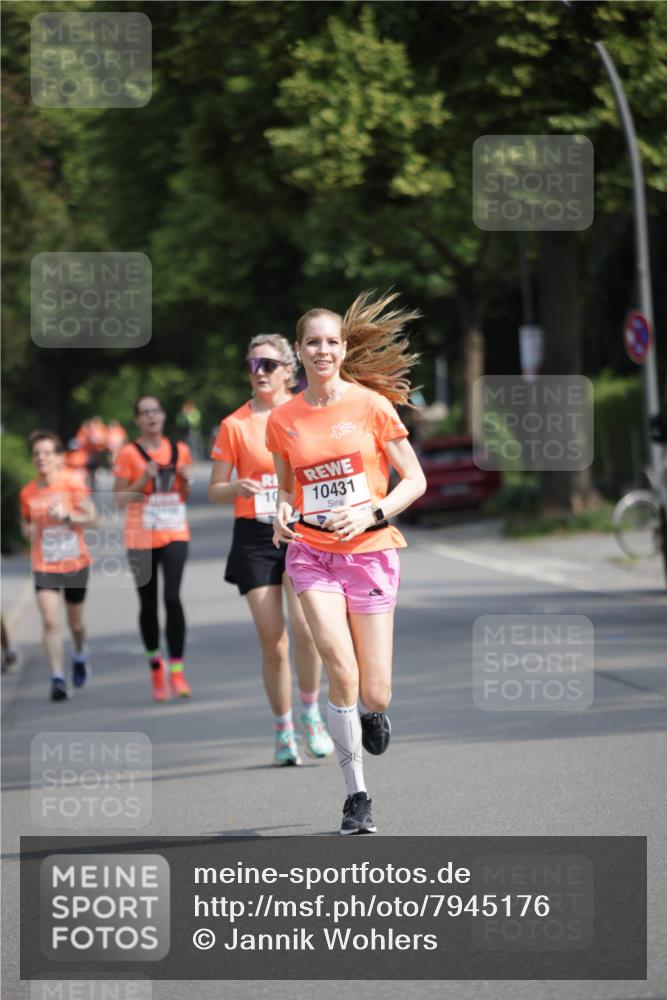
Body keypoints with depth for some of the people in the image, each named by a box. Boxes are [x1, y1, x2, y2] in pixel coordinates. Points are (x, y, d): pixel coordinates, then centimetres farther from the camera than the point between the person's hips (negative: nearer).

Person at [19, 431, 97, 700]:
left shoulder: (72, 484, -10)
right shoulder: (28, 493, -1)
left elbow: (92, 518, -8)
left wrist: (66, 516, -23)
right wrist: (29, 531, -7)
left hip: (75, 563, -1)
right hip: (44, 565, 1)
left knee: (75, 620, 15)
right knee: (50, 621, -15)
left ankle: (80, 655, 47)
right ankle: (57, 679, -14)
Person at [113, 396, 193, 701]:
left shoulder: (179, 450, 9)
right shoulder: (129, 454, -1)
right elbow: (119, 499, -1)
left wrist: (185, 480, -2)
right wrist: (143, 481, -15)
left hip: (175, 534, 1)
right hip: (141, 536, -1)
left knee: (173, 598, -14)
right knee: (148, 604, 5)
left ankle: (177, 671, -10)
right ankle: (155, 665, 26)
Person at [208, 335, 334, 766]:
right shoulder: (235, 425, 1)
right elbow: (215, 491, 3)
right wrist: (239, 487, -18)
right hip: (255, 537, 0)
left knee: (305, 625, -21)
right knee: (273, 642, -2)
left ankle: (310, 713, 1)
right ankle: (283, 731, 15)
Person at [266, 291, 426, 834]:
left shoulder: (370, 405, -3)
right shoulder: (282, 421, 5)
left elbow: (415, 480, 1)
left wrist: (371, 514, -15)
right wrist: (283, 514, -2)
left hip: (369, 551, -1)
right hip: (312, 551, 1)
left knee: (374, 694, -3)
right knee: (340, 668, -21)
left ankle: (373, 711, 38)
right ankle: (356, 794, -7)